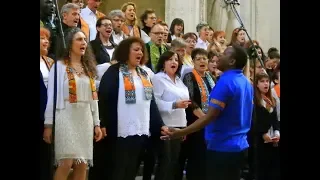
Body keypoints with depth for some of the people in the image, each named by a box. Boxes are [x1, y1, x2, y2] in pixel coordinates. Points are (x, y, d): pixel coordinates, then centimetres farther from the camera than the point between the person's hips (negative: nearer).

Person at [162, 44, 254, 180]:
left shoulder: (225, 82, -18)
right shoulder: (246, 83, 9)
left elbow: (210, 117, -23)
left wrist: (181, 132, -23)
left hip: (223, 147, -9)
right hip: (239, 145, 9)